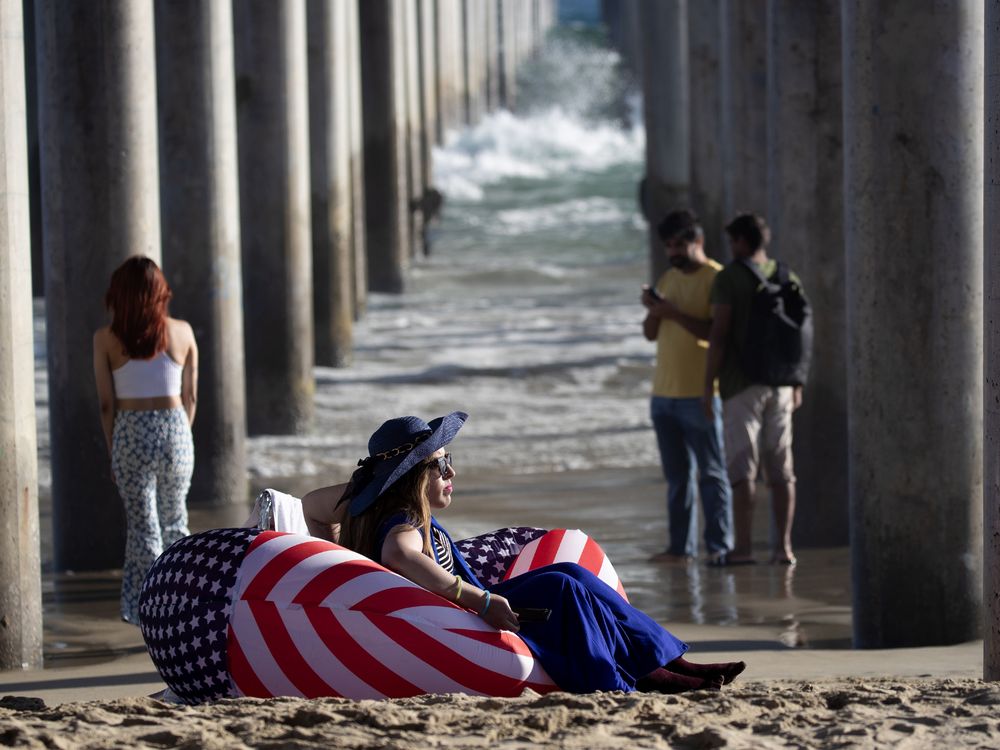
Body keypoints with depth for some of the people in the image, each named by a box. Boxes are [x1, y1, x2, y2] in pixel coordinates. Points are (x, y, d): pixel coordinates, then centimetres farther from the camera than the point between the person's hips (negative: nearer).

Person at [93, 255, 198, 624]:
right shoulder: (182, 333, 0)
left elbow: (106, 404, -2)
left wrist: (112, 454, 7)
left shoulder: (106, 339, -4)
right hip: (175, 429, 2)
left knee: (141, 525, 5)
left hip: (131, 432, -2)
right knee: (174, 522, 16)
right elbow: (190, 397, 6)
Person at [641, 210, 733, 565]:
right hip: (664, 393, 7)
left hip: (699, 394, -7)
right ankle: (681, 546, 11)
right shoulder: (668, 279, 16)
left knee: (711, 472, -4)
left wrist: (675, 313, -21)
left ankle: (719, 545, -3)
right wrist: (653, 311, -4)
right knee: (677, 476, 8)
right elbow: (650, 334, 17)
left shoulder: (716, 279, -7)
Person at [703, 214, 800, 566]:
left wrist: (708, 384, -9)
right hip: (779, 383, 5)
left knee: (741, 467, -4)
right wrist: (797, 384, 15)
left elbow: (719, 334, -13)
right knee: (781, 467, 6)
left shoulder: (728, 278, -8)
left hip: (741, 383, -5)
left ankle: (743, 546, -7)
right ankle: (784, 546, 3)